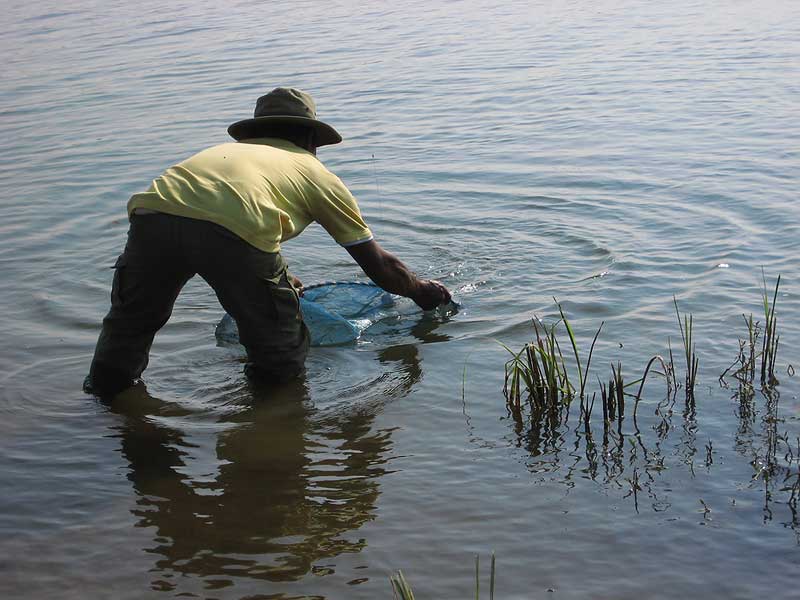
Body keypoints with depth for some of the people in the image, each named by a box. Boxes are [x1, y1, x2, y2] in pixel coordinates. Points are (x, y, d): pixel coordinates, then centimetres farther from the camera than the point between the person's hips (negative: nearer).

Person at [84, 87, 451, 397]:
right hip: (234, 230, -5)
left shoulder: (229, 149, 42)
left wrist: (279, 282, 70)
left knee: (129, 326, 30)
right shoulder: (316, 172, 30)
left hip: (152, 211, 5)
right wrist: (421, 291, 52)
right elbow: (378, 264, 33)